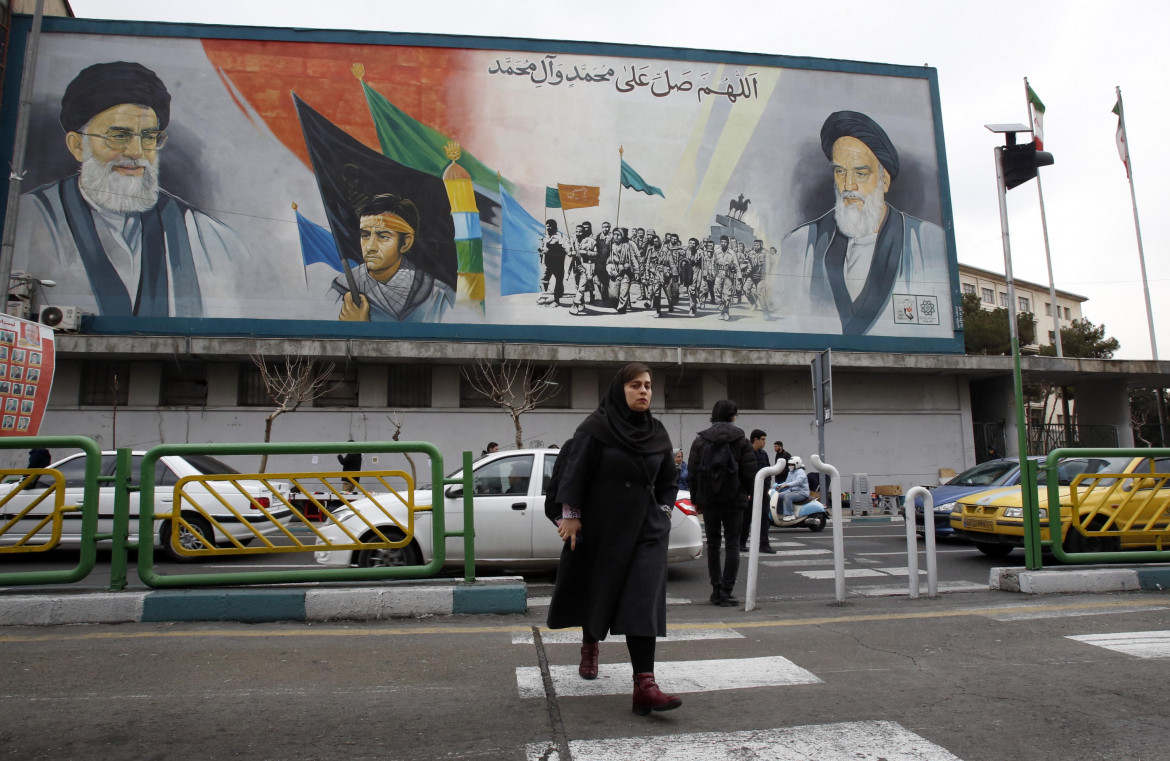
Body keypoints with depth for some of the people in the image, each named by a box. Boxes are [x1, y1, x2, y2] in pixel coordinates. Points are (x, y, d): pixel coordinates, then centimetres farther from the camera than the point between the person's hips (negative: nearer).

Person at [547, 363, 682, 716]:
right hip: (601, 527, -2)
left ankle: (644, 686, -15)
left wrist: (663, 512, 7)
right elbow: (575, 472, -9)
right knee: (596, 589, 16)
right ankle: (590, 645, 47)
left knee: (643, 600, -10)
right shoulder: (596, 427, -8)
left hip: (646, 529, 2)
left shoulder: (657, 433, 5)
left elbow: (669, 480, 16)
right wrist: (571, 516, -12)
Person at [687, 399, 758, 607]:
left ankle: (716, 590, 13)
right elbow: (750, 472, -5)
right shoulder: (741, 440, -2)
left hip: (708, 500, 2)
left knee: (713, 544, 12)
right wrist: (747, 493, 11)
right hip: (734, 500, -1)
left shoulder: (700, 441, 1)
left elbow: (692, 473, 1)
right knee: (732, 545, 3)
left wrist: (695, 500, 9)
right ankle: (726, 592, -1)